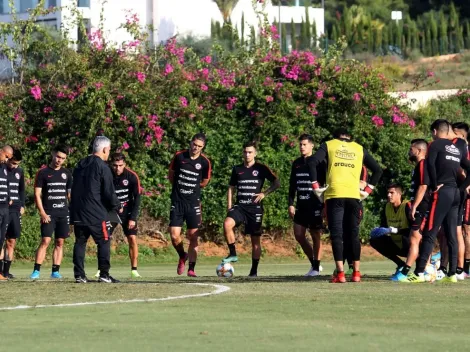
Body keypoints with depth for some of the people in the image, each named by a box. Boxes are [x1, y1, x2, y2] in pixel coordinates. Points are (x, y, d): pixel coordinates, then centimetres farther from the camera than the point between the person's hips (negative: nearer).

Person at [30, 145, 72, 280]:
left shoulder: (66, 174, 11)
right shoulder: (43, 173, 0)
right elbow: (37, 194, -2)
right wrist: (42, 213, -11)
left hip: (63, 213, 4)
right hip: (49, 214, -4)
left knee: (60, 242, 3)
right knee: (45, 240, -12)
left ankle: (55, 271, 6)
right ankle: (36, 271, -11)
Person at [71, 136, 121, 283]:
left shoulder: (80, 165, 14)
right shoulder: (102, 167, -9)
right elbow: (109, 192, -10)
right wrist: (116, 206, 8)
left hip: (78, 212, 7)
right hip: (97, 214, -7)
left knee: (80, 242, 9)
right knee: (104, 242, 1)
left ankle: (79, 275, 4)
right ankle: (104, 274, -4)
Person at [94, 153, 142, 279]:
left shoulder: (132, 176, -14)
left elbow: (137, 198, -9)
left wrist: (133, 218, -12)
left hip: (128, 211, 0)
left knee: (132, 238, -10)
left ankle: (134, 270, -2)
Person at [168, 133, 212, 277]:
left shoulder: (205, 162, -3)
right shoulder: (179, 156, -2)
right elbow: (170, 175, 13)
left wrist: (190, 186, 11)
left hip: (193, 203, 0)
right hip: (177, 202, 0)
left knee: (193, 237, -1)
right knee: (174, 235, -8)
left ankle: (191, 269, 8)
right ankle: (182, 256, 21)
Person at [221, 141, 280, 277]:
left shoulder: (261, 168, 2)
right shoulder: (237, 169, 11)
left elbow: (277, 183, 2)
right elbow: (231, 188, 17)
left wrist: (264, 193, -11)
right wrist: (229, 207, 6)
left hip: (255, 208, -2)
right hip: (240, 206, 2)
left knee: (255, 240, 1)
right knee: (227, 223, -27)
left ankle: (254, 271, 9)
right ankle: (232, 254, -14)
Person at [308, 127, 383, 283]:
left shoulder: (328, 145, 12)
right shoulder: (359, 149, 18)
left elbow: (312, 163, -4)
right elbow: (377, 170, 15)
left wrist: (316, 187, 0)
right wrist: (367, 190, 15)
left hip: (334, 195, -2)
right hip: (354, 195, 2)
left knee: (336, 234, -2)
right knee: (353, 235, 8)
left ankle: (340, 273, -11)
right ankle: (356, 273, 4)